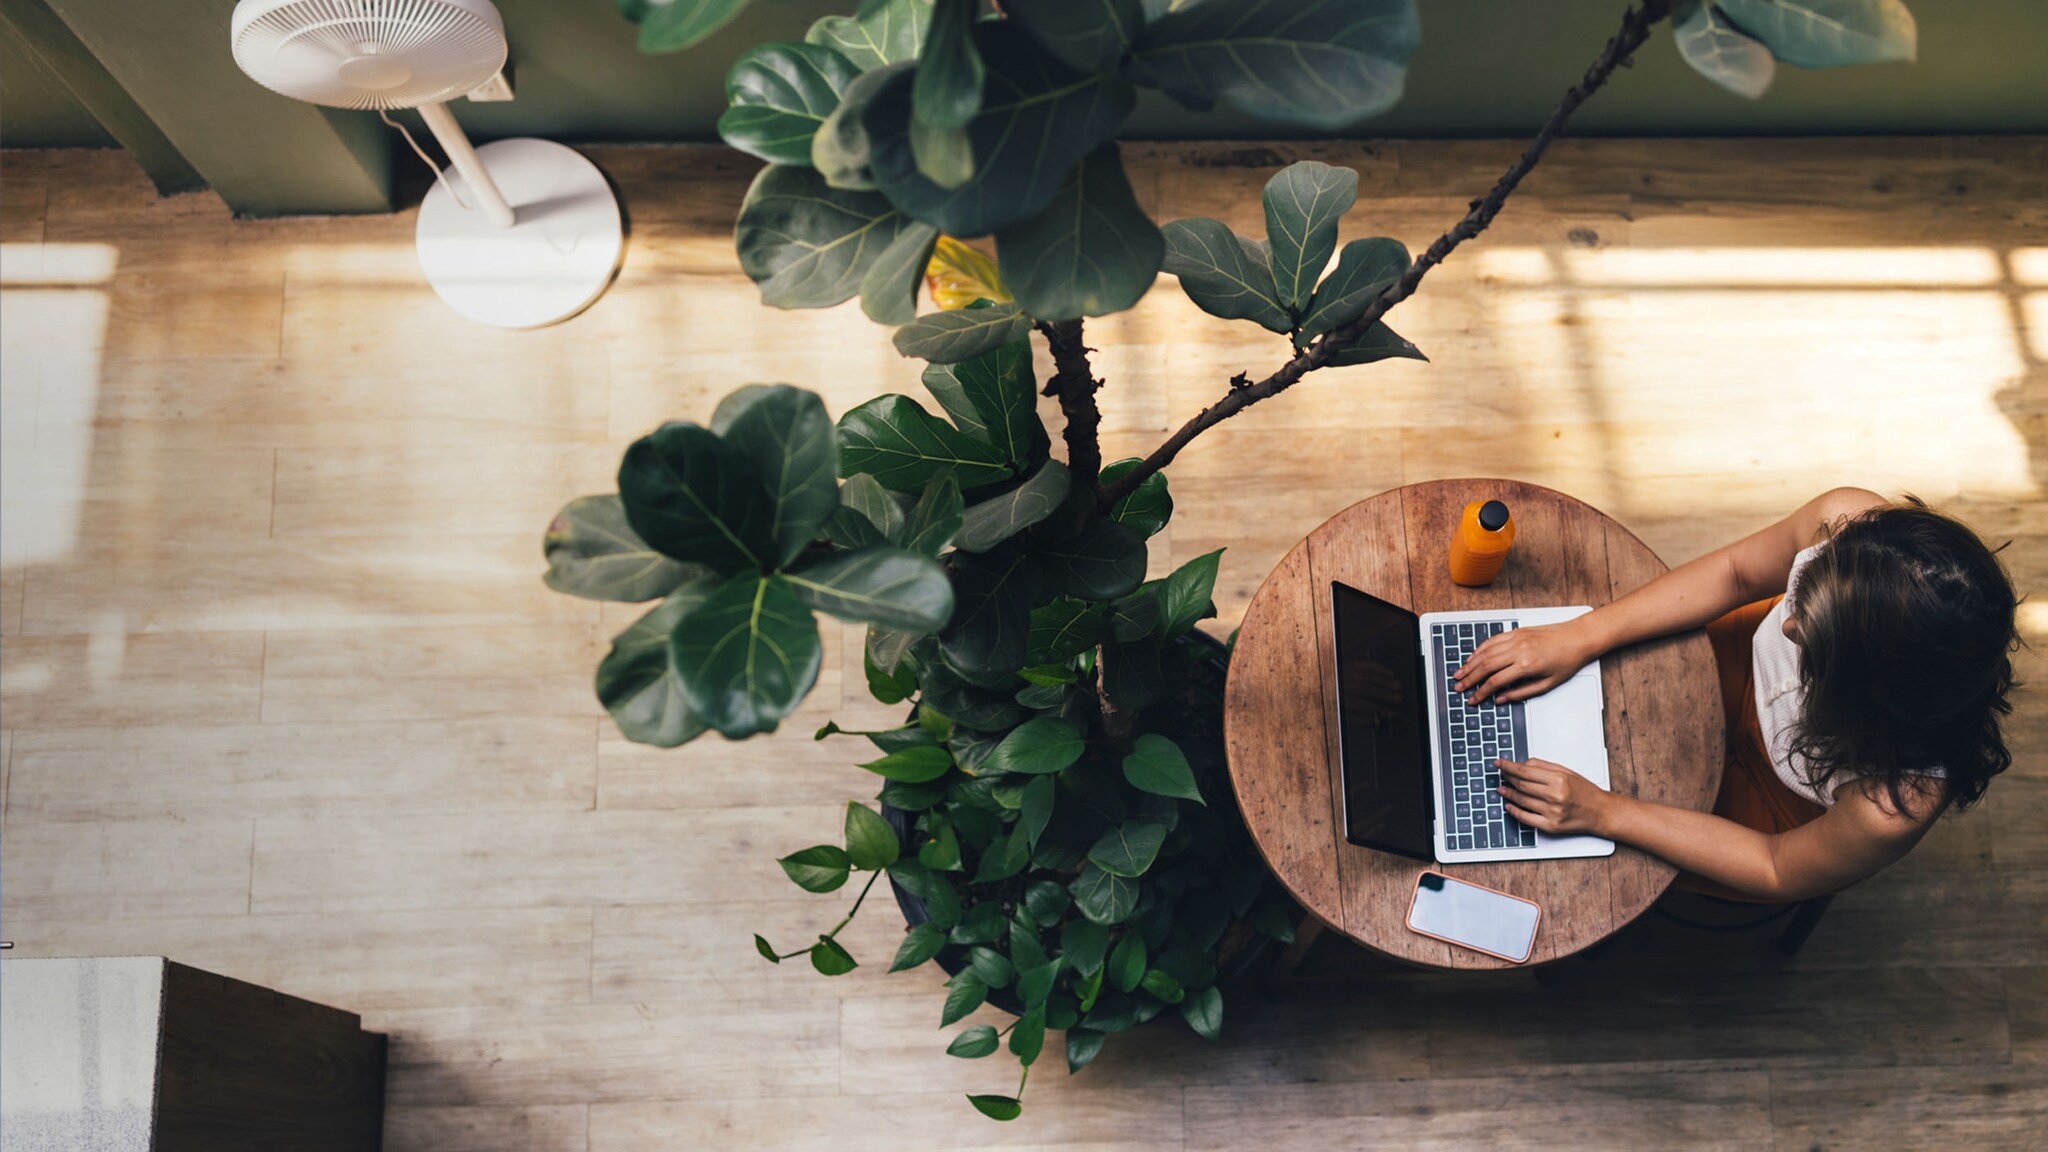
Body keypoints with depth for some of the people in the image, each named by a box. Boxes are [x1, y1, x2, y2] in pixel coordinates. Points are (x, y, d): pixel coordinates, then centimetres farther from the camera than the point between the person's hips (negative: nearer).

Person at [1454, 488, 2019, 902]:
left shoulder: (1896, 804, -46)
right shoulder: (1848, 522, -38)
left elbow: (1780, 870, -24)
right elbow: (1734, 571, -15)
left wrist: (1604, 812, -26)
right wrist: (1580, 635, -19)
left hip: (1769, 812, -3)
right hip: (1748, 664, 4)